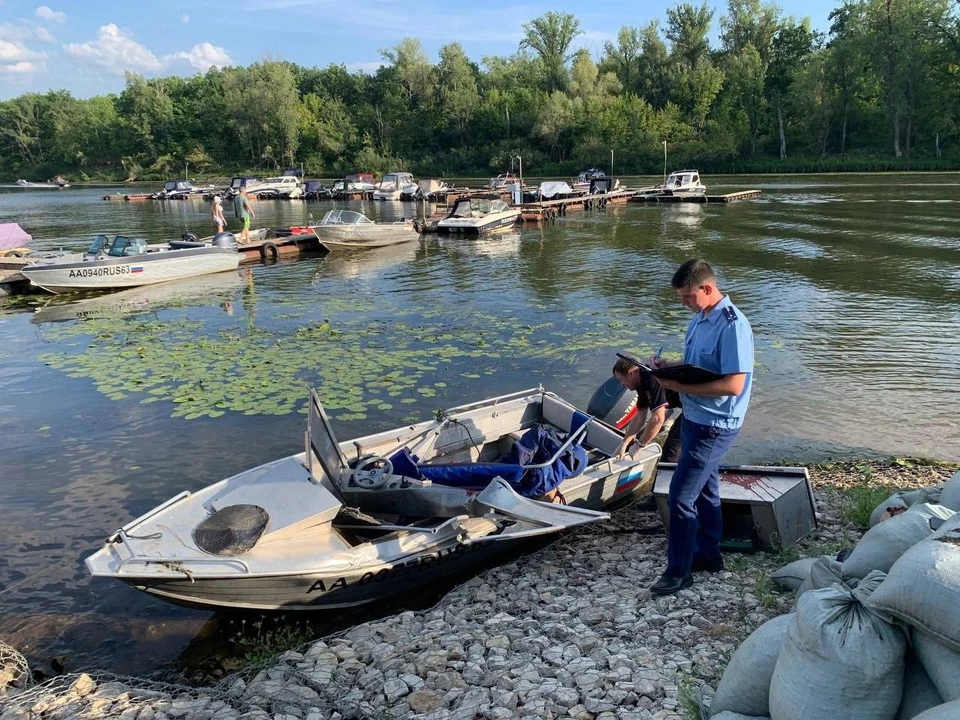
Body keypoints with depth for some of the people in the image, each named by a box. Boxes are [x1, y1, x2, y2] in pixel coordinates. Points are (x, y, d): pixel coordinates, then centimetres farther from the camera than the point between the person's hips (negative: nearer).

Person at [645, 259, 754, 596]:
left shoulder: (732, 325, -23)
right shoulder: (699, 319, 6)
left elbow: (733, 384, -27)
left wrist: (680, 386, -24)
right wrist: (670, 366, -2)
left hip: (714, 426, -9)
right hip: (694, 418, 9)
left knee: (680, 496, -5)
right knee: (705, 489, 21)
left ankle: (678, 571, 10)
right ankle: (708, 555, 37)